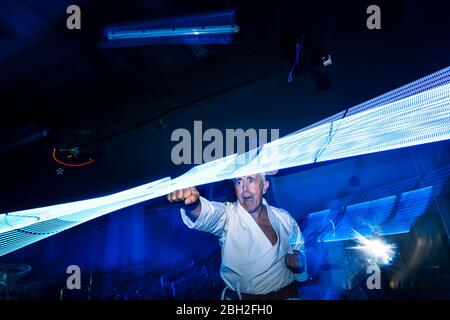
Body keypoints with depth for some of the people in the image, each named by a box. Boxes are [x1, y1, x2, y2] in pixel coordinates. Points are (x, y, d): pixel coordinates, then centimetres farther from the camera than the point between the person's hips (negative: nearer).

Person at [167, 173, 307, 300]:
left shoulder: (284, 218, 4)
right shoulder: (228, 215, -6)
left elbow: (299, 249, 17)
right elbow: (208, 213, -27)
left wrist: (298, 261, -6)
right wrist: (192, 202, -49)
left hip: (286, 294, 2)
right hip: (240, 296, -1)